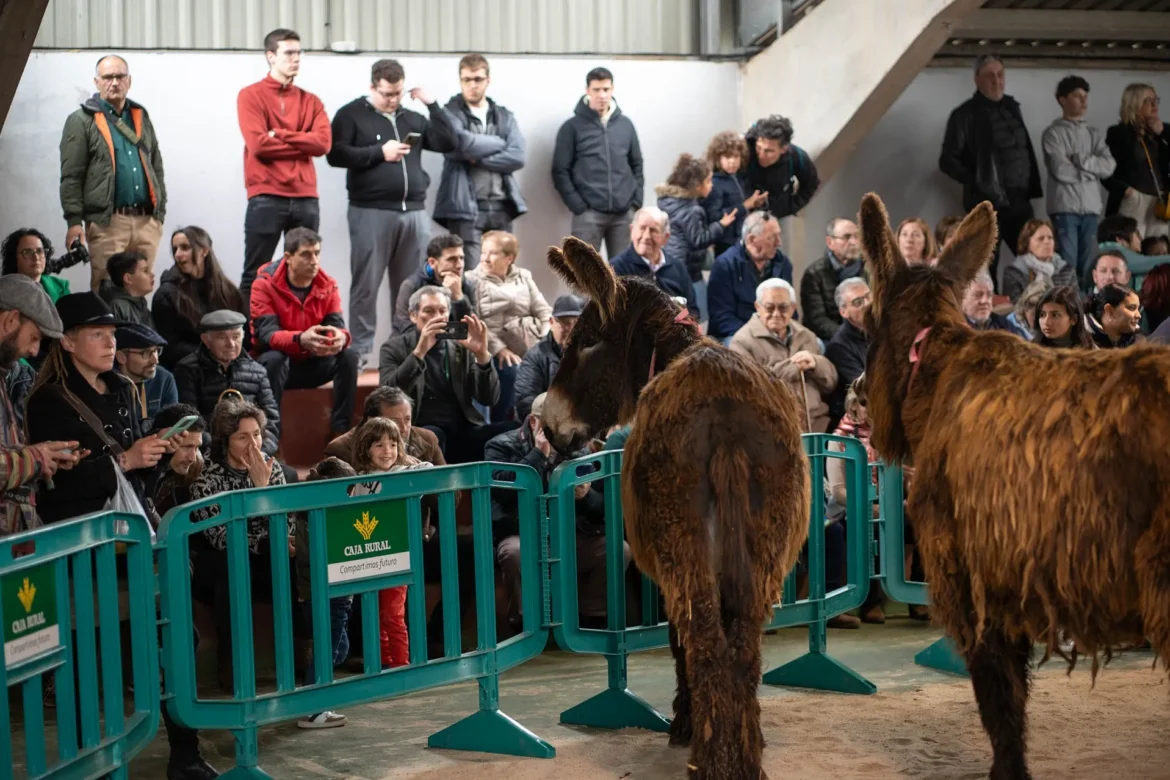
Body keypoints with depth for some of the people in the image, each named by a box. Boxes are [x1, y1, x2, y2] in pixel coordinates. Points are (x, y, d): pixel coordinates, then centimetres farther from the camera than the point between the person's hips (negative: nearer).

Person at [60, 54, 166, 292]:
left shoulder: (140, 117, 18)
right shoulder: (82, 121, 1)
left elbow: (157, 167, 22)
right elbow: (71, 177, -4)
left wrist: (160, 212, 14)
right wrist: (74, 220, -12)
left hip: (145, 221, 5)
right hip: (106, 221, -5)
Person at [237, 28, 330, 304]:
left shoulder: (310, 101, 14)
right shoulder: (251, 96, 2)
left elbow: (323, 142, -3)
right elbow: (258, 144, -12)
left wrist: (279, 134, -9)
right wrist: (302, 144, -4)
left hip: (306, 199, 4)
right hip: (266, 199, -4)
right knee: (255, 276, -1)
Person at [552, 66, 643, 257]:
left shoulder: (625, 125, 12)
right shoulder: (573, 127, 1)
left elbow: (637, 166, 17)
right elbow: (560, 171, -1)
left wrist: (636, 202, 6)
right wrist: (578, 206, -9)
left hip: (623, 213, 4)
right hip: (589, 213, -4)